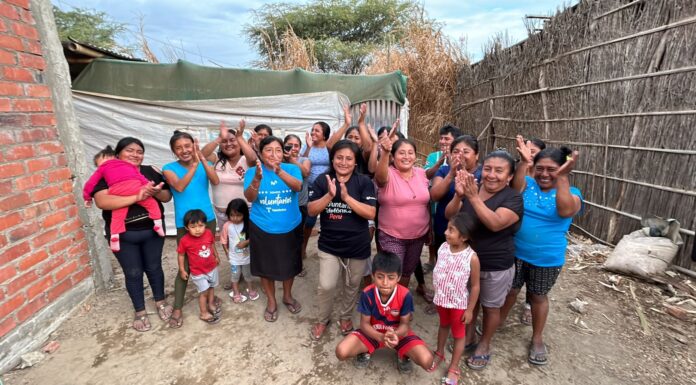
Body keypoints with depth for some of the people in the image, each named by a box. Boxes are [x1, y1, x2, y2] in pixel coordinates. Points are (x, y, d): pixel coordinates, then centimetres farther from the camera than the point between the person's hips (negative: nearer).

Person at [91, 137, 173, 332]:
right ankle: (140, 312, 28)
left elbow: (167, 196, 2)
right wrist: (136, 197, -29)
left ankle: (160, 302, 36)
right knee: (133, 273, 10)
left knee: (154, 267, 15)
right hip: (123, 234, -2)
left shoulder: (150, 172, 1)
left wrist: (155, 192, -20)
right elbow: (102, 201, -22)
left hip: (152, 230, 2)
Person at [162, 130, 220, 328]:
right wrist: (194, 165, -33)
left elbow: (216, 181, -19)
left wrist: (202, 159, -29)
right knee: (185, 266, 2)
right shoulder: (169, 168, -5)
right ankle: (177, 309, 17)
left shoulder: (205, 164, 0)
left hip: (208, 220, 3)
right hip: (185, 224, -2)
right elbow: (179, 187, -24)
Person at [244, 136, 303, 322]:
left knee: (289, 264, 18)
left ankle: (287, 296, 44)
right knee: (266, 266, 14)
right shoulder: (252, 172, -7)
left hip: (290, 228, 1)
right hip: (262, 229, 0)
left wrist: (279, 171, -45)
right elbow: (250, 198, -20)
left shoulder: (292, 169, -8)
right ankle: (271, 301, 38)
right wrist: (257, 179, -39)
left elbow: (298, 187, -27)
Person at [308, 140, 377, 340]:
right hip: (329, 244, 0)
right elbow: (311, 210, -8)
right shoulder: (322, 180, -4)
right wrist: (330, 195, -24)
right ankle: (323, 319, 29)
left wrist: (347, 197, -26)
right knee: (326, 286, 0)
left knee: (352, 285, 17)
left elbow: (371, 213, -16)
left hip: (358, 246, 0)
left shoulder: (364, 182, -9)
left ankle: (345, 316, 44)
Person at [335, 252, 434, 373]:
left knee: (426, 361, -24)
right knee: (341, 352, -23)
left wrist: (395, 335, -38)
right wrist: (382, 337, -36)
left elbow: (405, 324, -13)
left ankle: (404, 355, 10)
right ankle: (365, 351, 11)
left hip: (398, 332, 0)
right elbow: (364, 324, -16)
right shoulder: (367, 294, -25)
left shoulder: (405, 295, -25)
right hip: (373, 332, 0)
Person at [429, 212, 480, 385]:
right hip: (441, 299, 5)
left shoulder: (472, 258, -26)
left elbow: (475, 286, -15)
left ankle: (454, 368, 35)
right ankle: (439, 353, 50)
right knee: (444, 325, 28)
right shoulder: (443, 248, -12)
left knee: (458, 334, 17)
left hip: (459, 303, -4)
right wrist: (437, 293, 9)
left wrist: (470, 309, -11)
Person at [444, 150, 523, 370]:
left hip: (496, 267, -4)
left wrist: (473, 197, -38)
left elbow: (495, 224, -32)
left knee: (491, 307, 16)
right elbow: (449, 216, -10)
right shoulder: (471, 188, -5)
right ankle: (468, 337, 44)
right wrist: (458, 195, -29)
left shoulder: (513, 198, -16)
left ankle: (484, 345, 38)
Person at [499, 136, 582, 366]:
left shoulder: (570, 193, -9)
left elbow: (565, 211, -30)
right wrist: (524, 164, -38)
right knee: (510, 290, 17)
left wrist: (562, 177, -34)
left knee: (538, 296, 17)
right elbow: (514, 191, -29)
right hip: (515, 252, 1)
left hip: (548, 259, -1)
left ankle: (537, 338, 37)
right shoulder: (528, 184, -6)